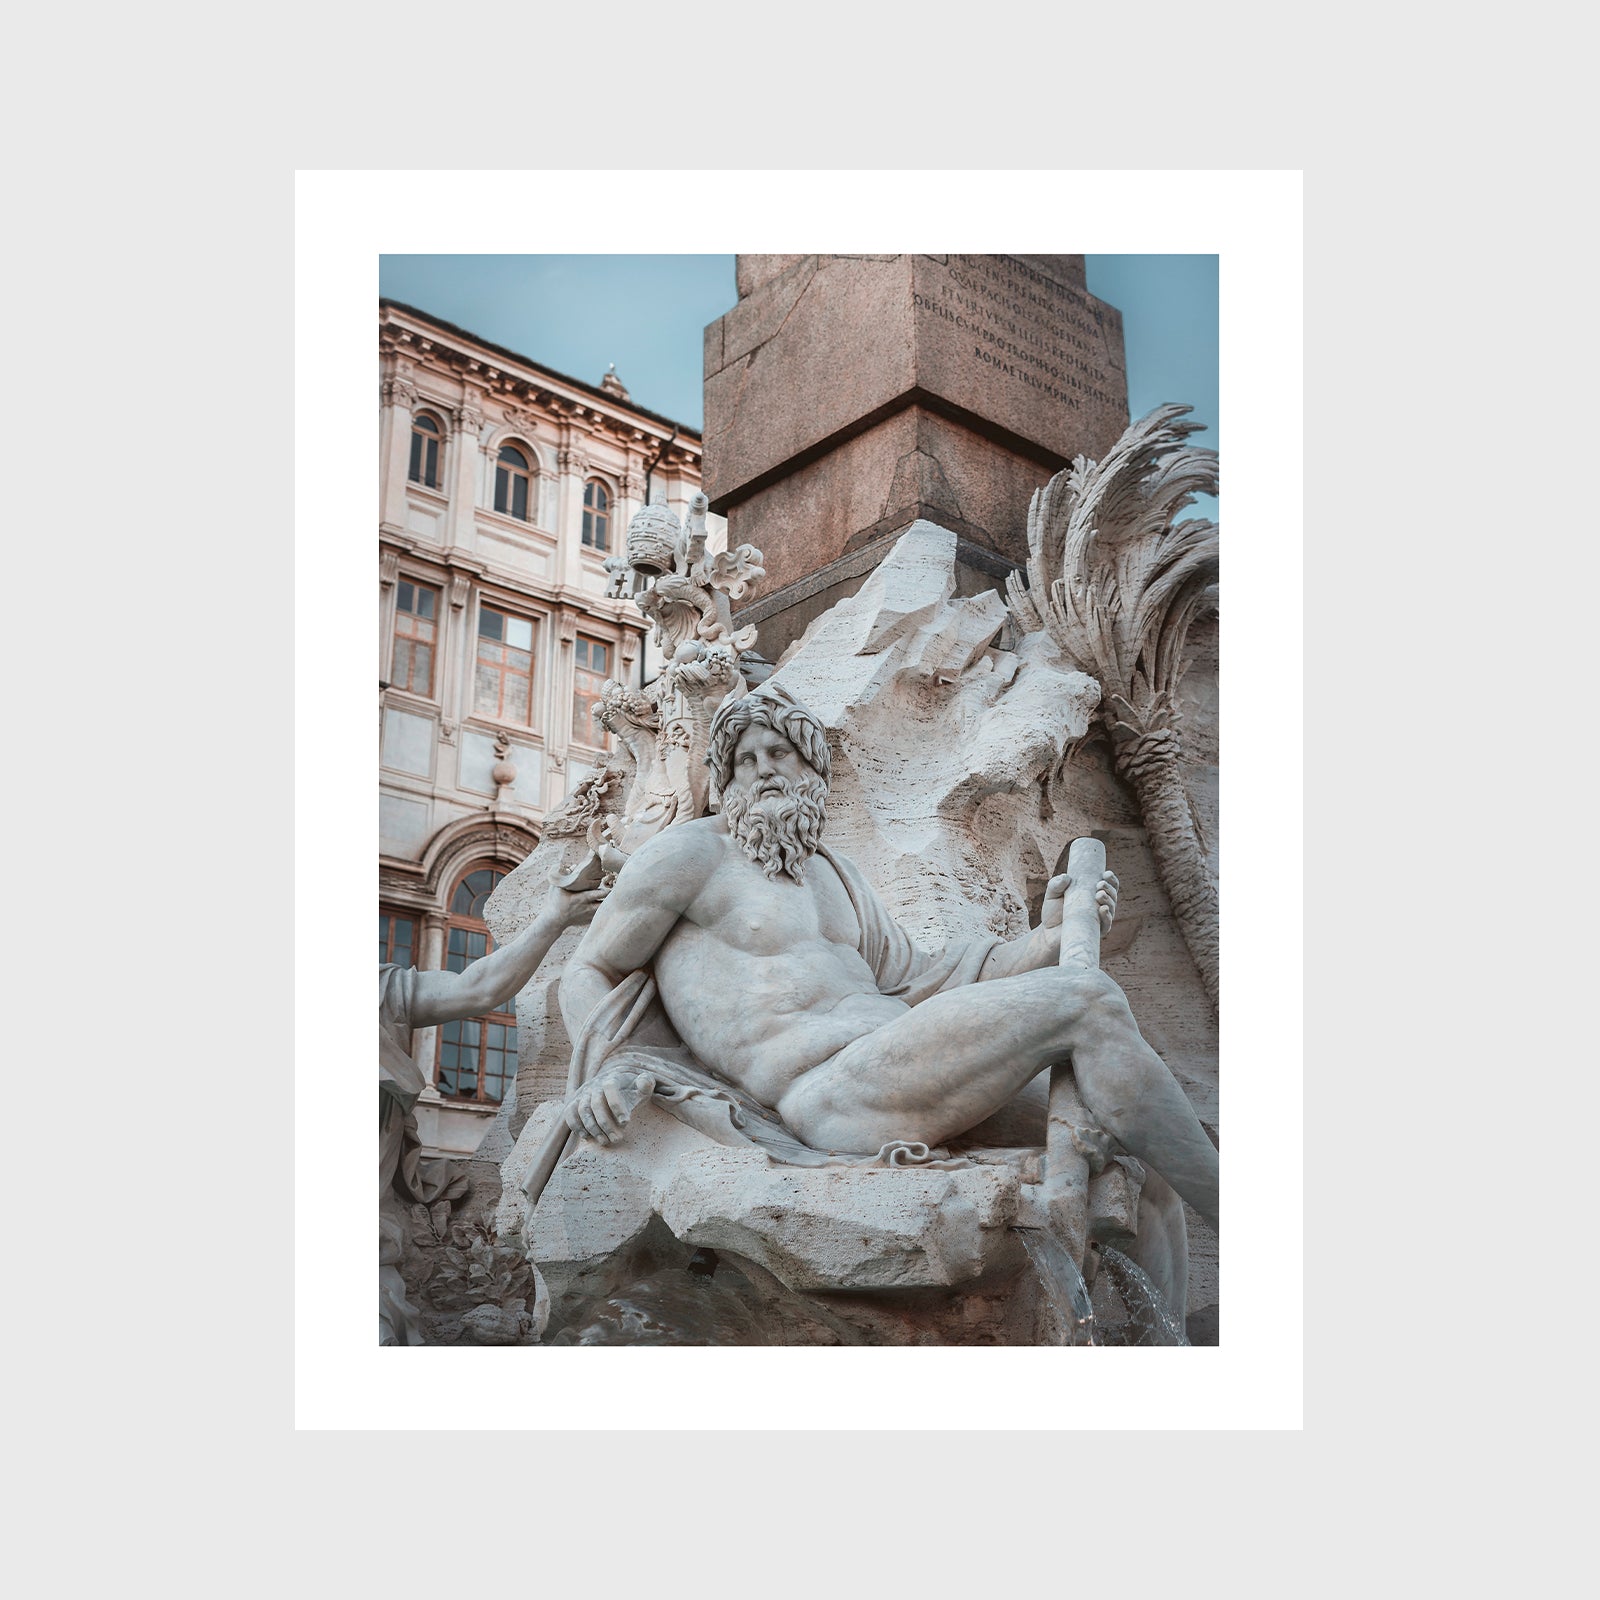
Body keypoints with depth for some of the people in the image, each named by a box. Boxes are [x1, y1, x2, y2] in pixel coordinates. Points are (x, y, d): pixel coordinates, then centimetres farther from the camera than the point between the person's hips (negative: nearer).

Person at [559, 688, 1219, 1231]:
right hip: (827, 1087, -9)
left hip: (895, 1057, 9)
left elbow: (912, 976, 21)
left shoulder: (834, 872, 27)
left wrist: (1045, 939, 9)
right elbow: (589, 974, 7)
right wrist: (602, 1072, -15)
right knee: (1085, 1004, -19)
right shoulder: (691, 852, 5)